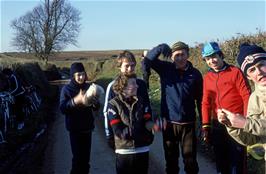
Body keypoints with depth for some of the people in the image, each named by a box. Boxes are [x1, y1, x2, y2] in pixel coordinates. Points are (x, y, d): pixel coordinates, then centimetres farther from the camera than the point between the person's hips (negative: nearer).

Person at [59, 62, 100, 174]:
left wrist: (94, 102, -19)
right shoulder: (67, 89, -7)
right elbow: (62, 108, -17)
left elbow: (96, 107, 4)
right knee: (78, 157, -5)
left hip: (87, 128, 3)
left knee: (86, 157, 8)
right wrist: (76, 100, -31)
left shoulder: (88, 87, 2)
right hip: (75, 129, -3)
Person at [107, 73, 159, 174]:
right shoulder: (113, 104, -7)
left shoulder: (141, 101, 7)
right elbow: (119, 131, -13)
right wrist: (142, 134, -16)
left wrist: (153, 126, -24)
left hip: (143, 149, 4)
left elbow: (147, 121, 0)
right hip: (124, 151, -4)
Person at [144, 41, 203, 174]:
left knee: (190, 160, 5)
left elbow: (200, 100, 3)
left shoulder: (195, 74, -1)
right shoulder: (165, 68, -1)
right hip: (169, 123, 1)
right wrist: (160, 48, -31)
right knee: (171, 160, 13)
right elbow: (148, 60, -14)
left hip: (188, 124, 0)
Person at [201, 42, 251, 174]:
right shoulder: (207, 78, 8)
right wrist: (205, 126, 3)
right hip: (217, 126, 5)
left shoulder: (235, 72, -7)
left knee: (237, 162, 1)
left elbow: (247, 97, -10)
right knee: (221, 162, 16)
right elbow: (206, 103, 9)